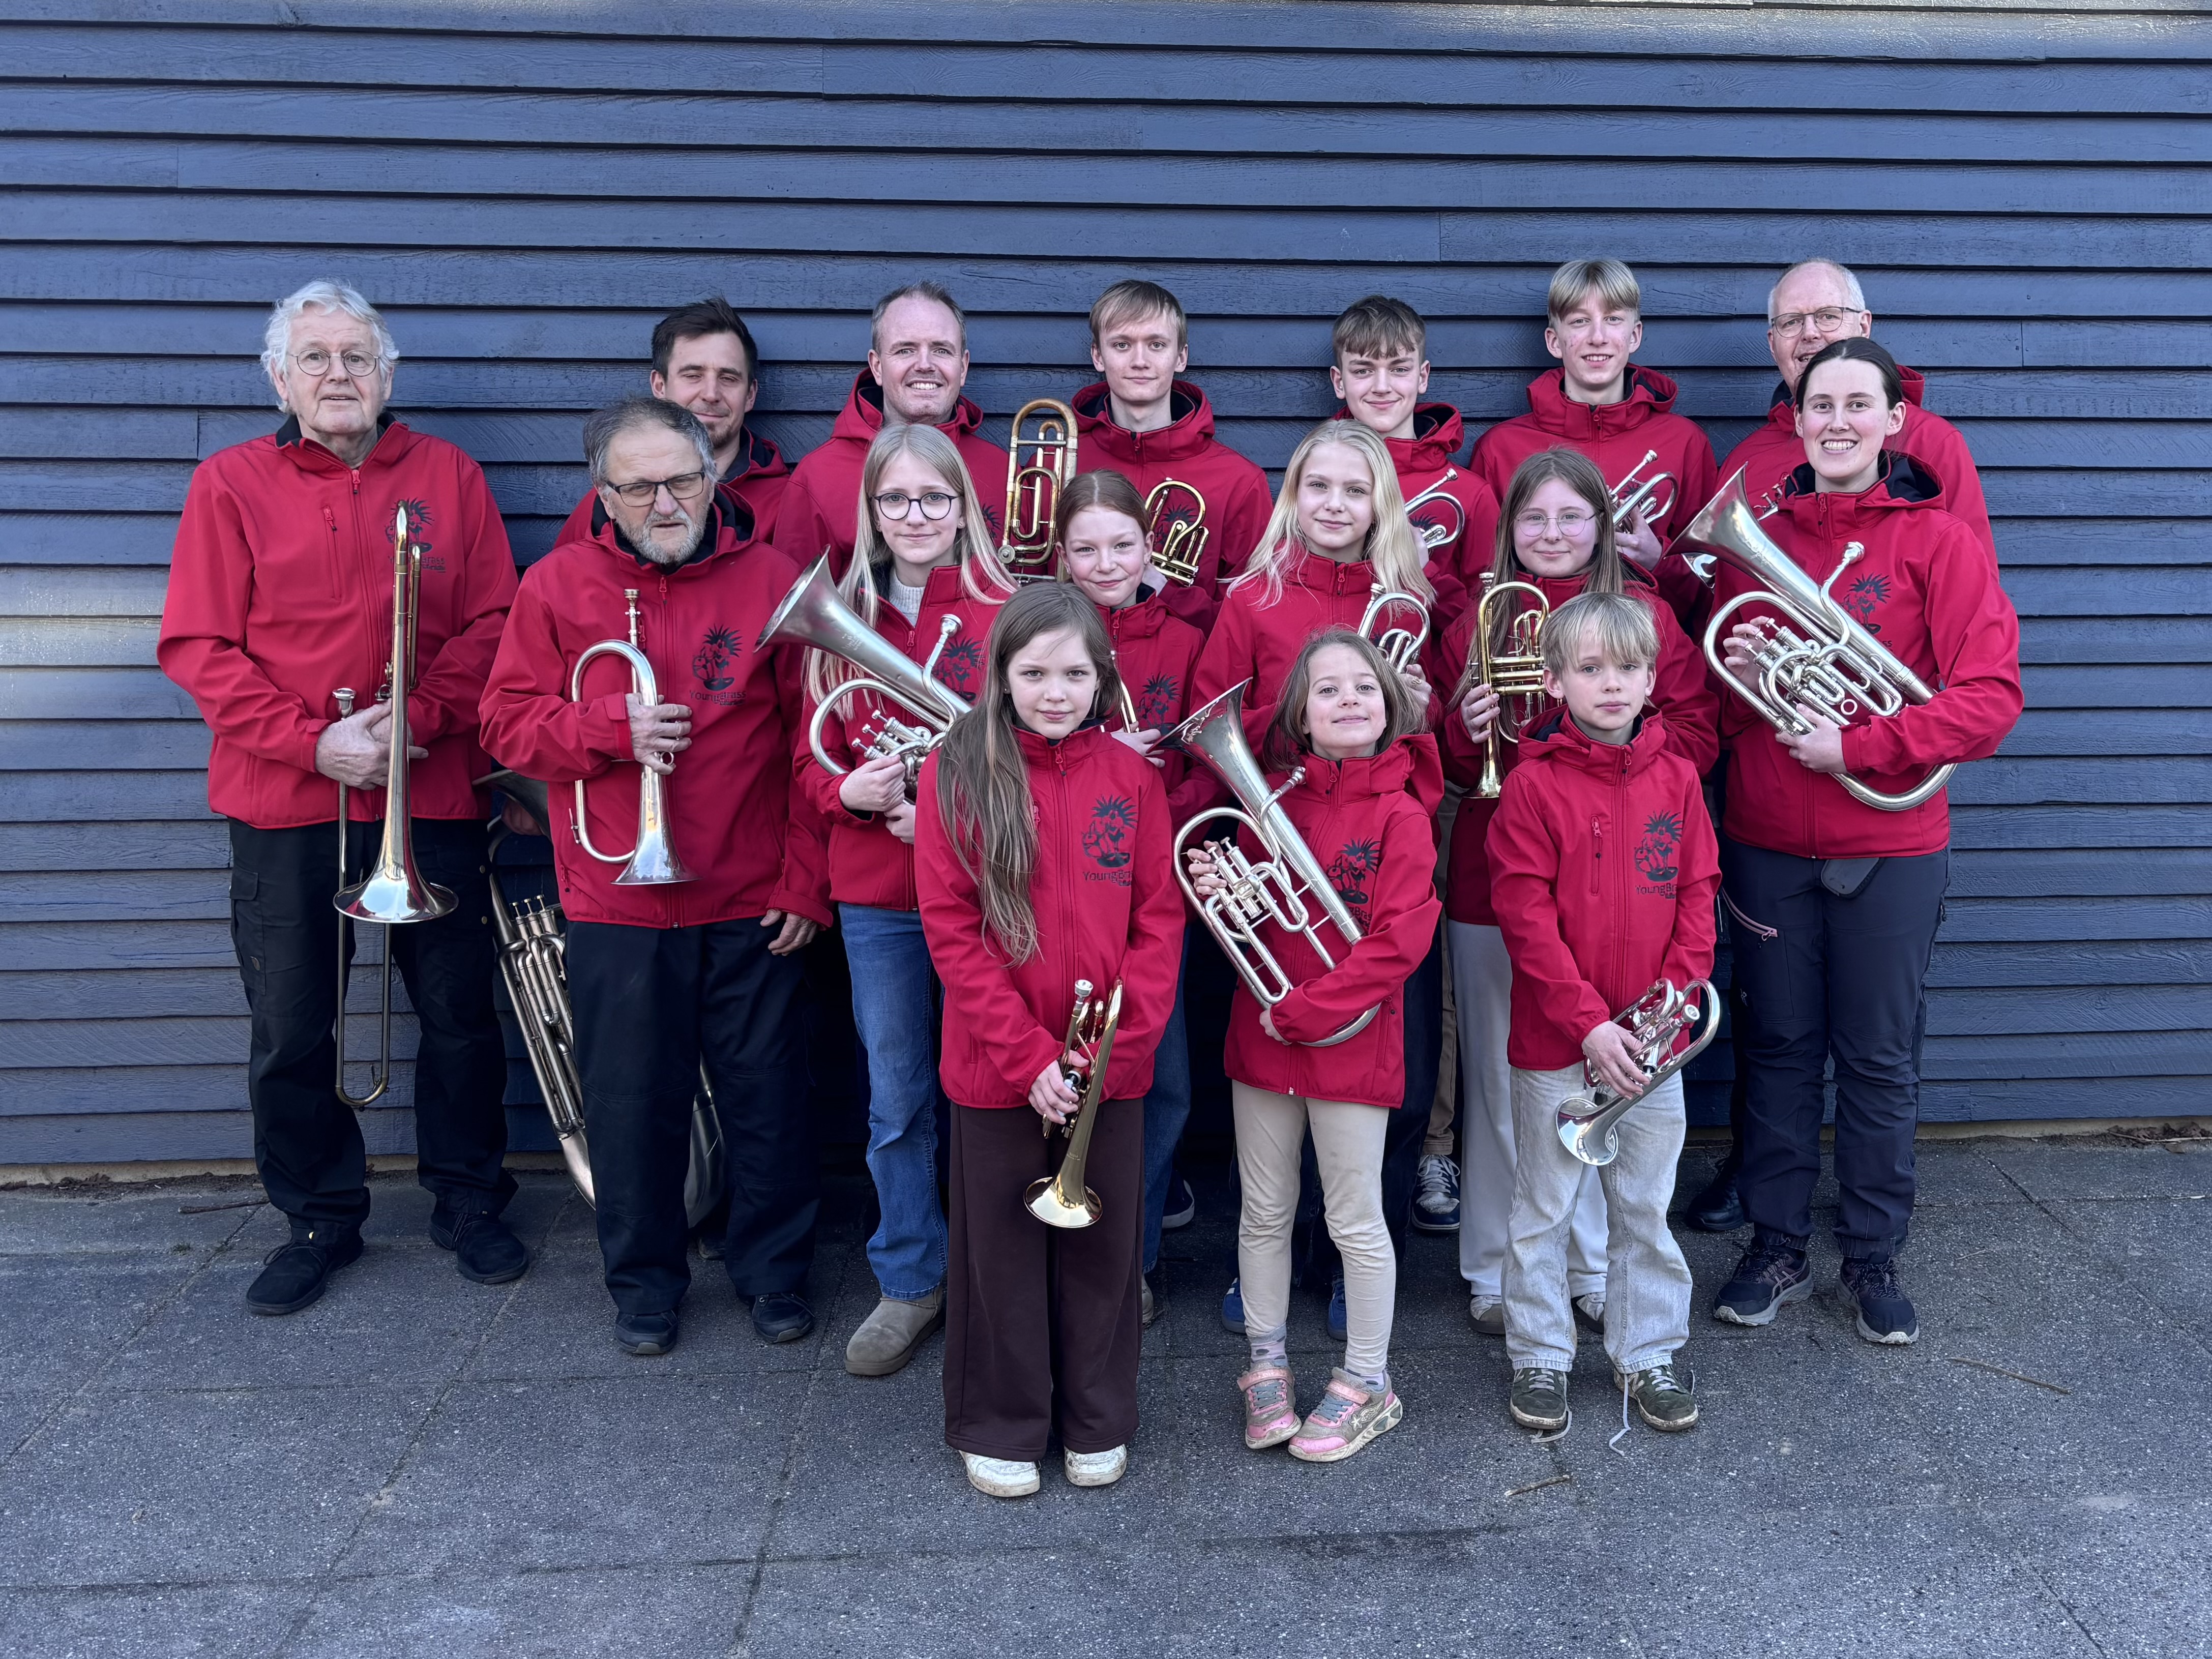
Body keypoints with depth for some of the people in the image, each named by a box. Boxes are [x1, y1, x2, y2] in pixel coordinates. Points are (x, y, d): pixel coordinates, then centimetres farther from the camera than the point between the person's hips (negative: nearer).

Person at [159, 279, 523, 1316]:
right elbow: (197, 647, -3)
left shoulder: (449, 476, 6)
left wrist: (419, 716, -13)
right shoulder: (231, 483, 2)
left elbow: (491, 625, 2)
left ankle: (468, 1202, 26)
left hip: (430, 799, 1)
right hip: (282, 804, 0)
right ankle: (320, 1220, 25)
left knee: (461, 1015, 7)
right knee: (290, 1035, 7)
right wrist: (315, 741, -13)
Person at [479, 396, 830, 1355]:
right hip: (615, 904, 1)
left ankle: (774, 1271, 29)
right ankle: (644, 1282, 29)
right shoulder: (559, 584, 2)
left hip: (752, 905, 0)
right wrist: (612, 729, -16)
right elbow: (508, 722, 2)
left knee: (766, 1096, 9)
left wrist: (804, 881, -3)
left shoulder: (773, 580, 0)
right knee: (630, 1102, 10)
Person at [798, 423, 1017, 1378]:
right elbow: (814, 763, 9)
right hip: (876, 897, 3)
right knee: (896, 1102, 12)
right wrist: (849, 791, -12)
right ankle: (910, 1283, 29)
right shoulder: (841, 621, 6)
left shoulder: (1005, 615, -3)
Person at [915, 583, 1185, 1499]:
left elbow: (1160, 918, 0)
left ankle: (1097, 1423, 33)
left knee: (1103, 1245, 14)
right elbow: (950, 927, -10)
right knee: (1003, 1249, 12)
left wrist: (1115, 1041, -11)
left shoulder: (1131, 776, 0)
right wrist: (1028, 1054, -15)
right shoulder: (957, 772, -8)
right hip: (996, 1068, -2)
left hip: (1110, 1068, 2)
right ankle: (1001, 1427, 30)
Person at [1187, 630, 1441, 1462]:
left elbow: (1398, 941, -16)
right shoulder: (1273, 795, 4)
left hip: (1352, 1043, -4)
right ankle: (1268, 1364, 32)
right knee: (1264, 1214, 15)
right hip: (1259, 1038, 5)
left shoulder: (1399, 814, -10)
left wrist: (1303, 1011, -18)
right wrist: (1216, 890, -10)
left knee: (1355, 1222, 8)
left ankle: (1366, 1382, 25)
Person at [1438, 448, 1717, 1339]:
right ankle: (1494, 1271, 21)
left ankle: (1594, 1267, 23)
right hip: (1495, 880, 1)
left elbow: (1697, 733, 2)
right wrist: (1468, 731, -11)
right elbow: (1451, 766, 10)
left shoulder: (1647, 616, 4)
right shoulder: (1476, 622, 7)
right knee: (1499, 1082, 7)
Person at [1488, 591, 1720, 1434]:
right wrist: (1590, 1024, -17)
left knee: (1646, 1208, 15)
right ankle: (1540, 1356, 25)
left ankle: (1647, 1355, 30)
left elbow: (1697, 898, 4)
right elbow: (1526, 916, -13)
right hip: (1554, 1046, -3)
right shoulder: (1533, 785, -9)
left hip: (1650, 1043, 3)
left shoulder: (1677, 779, 3)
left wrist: (1671, 1000, -9)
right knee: (1543, 1211, 10)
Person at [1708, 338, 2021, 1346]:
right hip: (1765, 847, 3)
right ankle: (1776, 1251, 25)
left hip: (1890, 853, -2)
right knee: (1778, 1052, 11)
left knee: (1881, 1062, 8)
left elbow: (1990, 699, -12)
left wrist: (1855, 746, -20)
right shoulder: (1754, 541, 7)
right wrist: (1734, 681, -9)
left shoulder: (1940, 540, -4)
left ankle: (1874, 1260, 25)